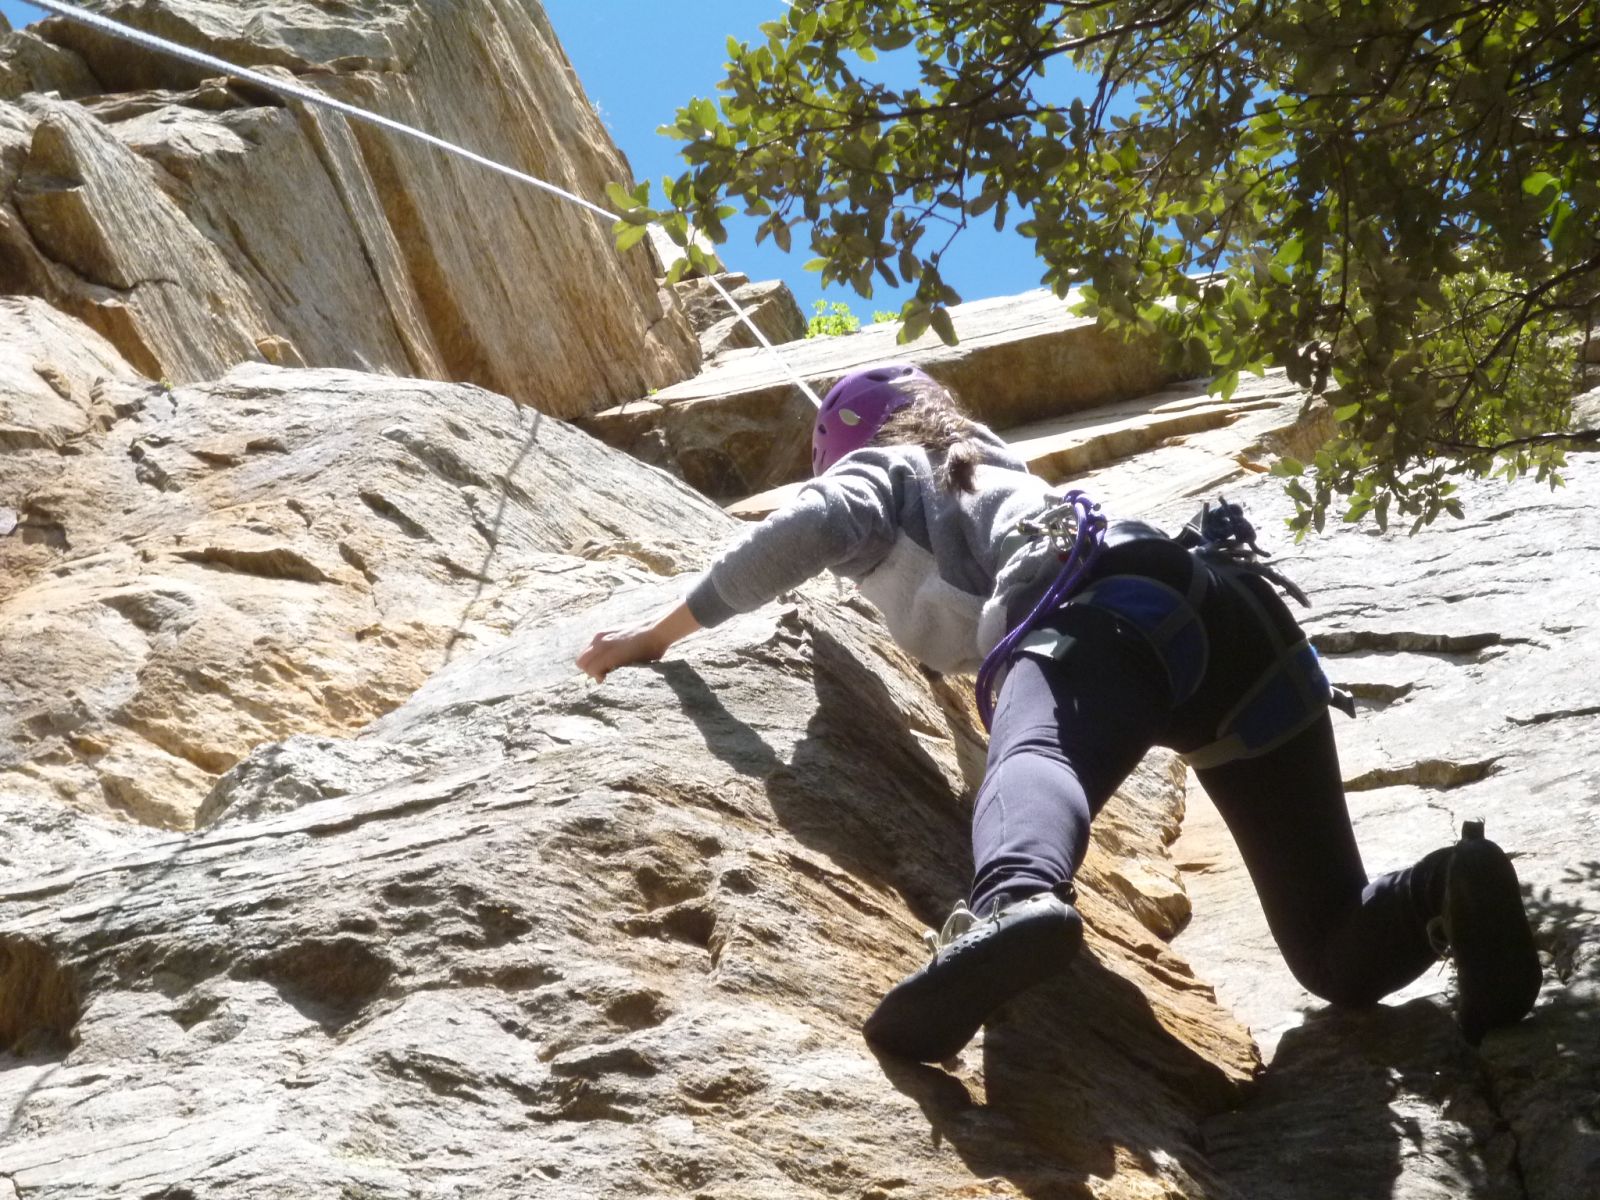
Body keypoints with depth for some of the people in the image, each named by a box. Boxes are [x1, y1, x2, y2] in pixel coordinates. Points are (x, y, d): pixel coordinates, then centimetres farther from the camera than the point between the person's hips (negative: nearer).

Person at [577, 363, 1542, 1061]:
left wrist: (661, 632, 14)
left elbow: (810, 528, 5)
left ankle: (1016, 903, -71)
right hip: (1242, 613, 6)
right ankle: (1450, 890, -27)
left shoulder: (880, 470, 25)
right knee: (1338, 951, 5)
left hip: (1106, 612, -6)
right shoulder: (1000, 469, 45)